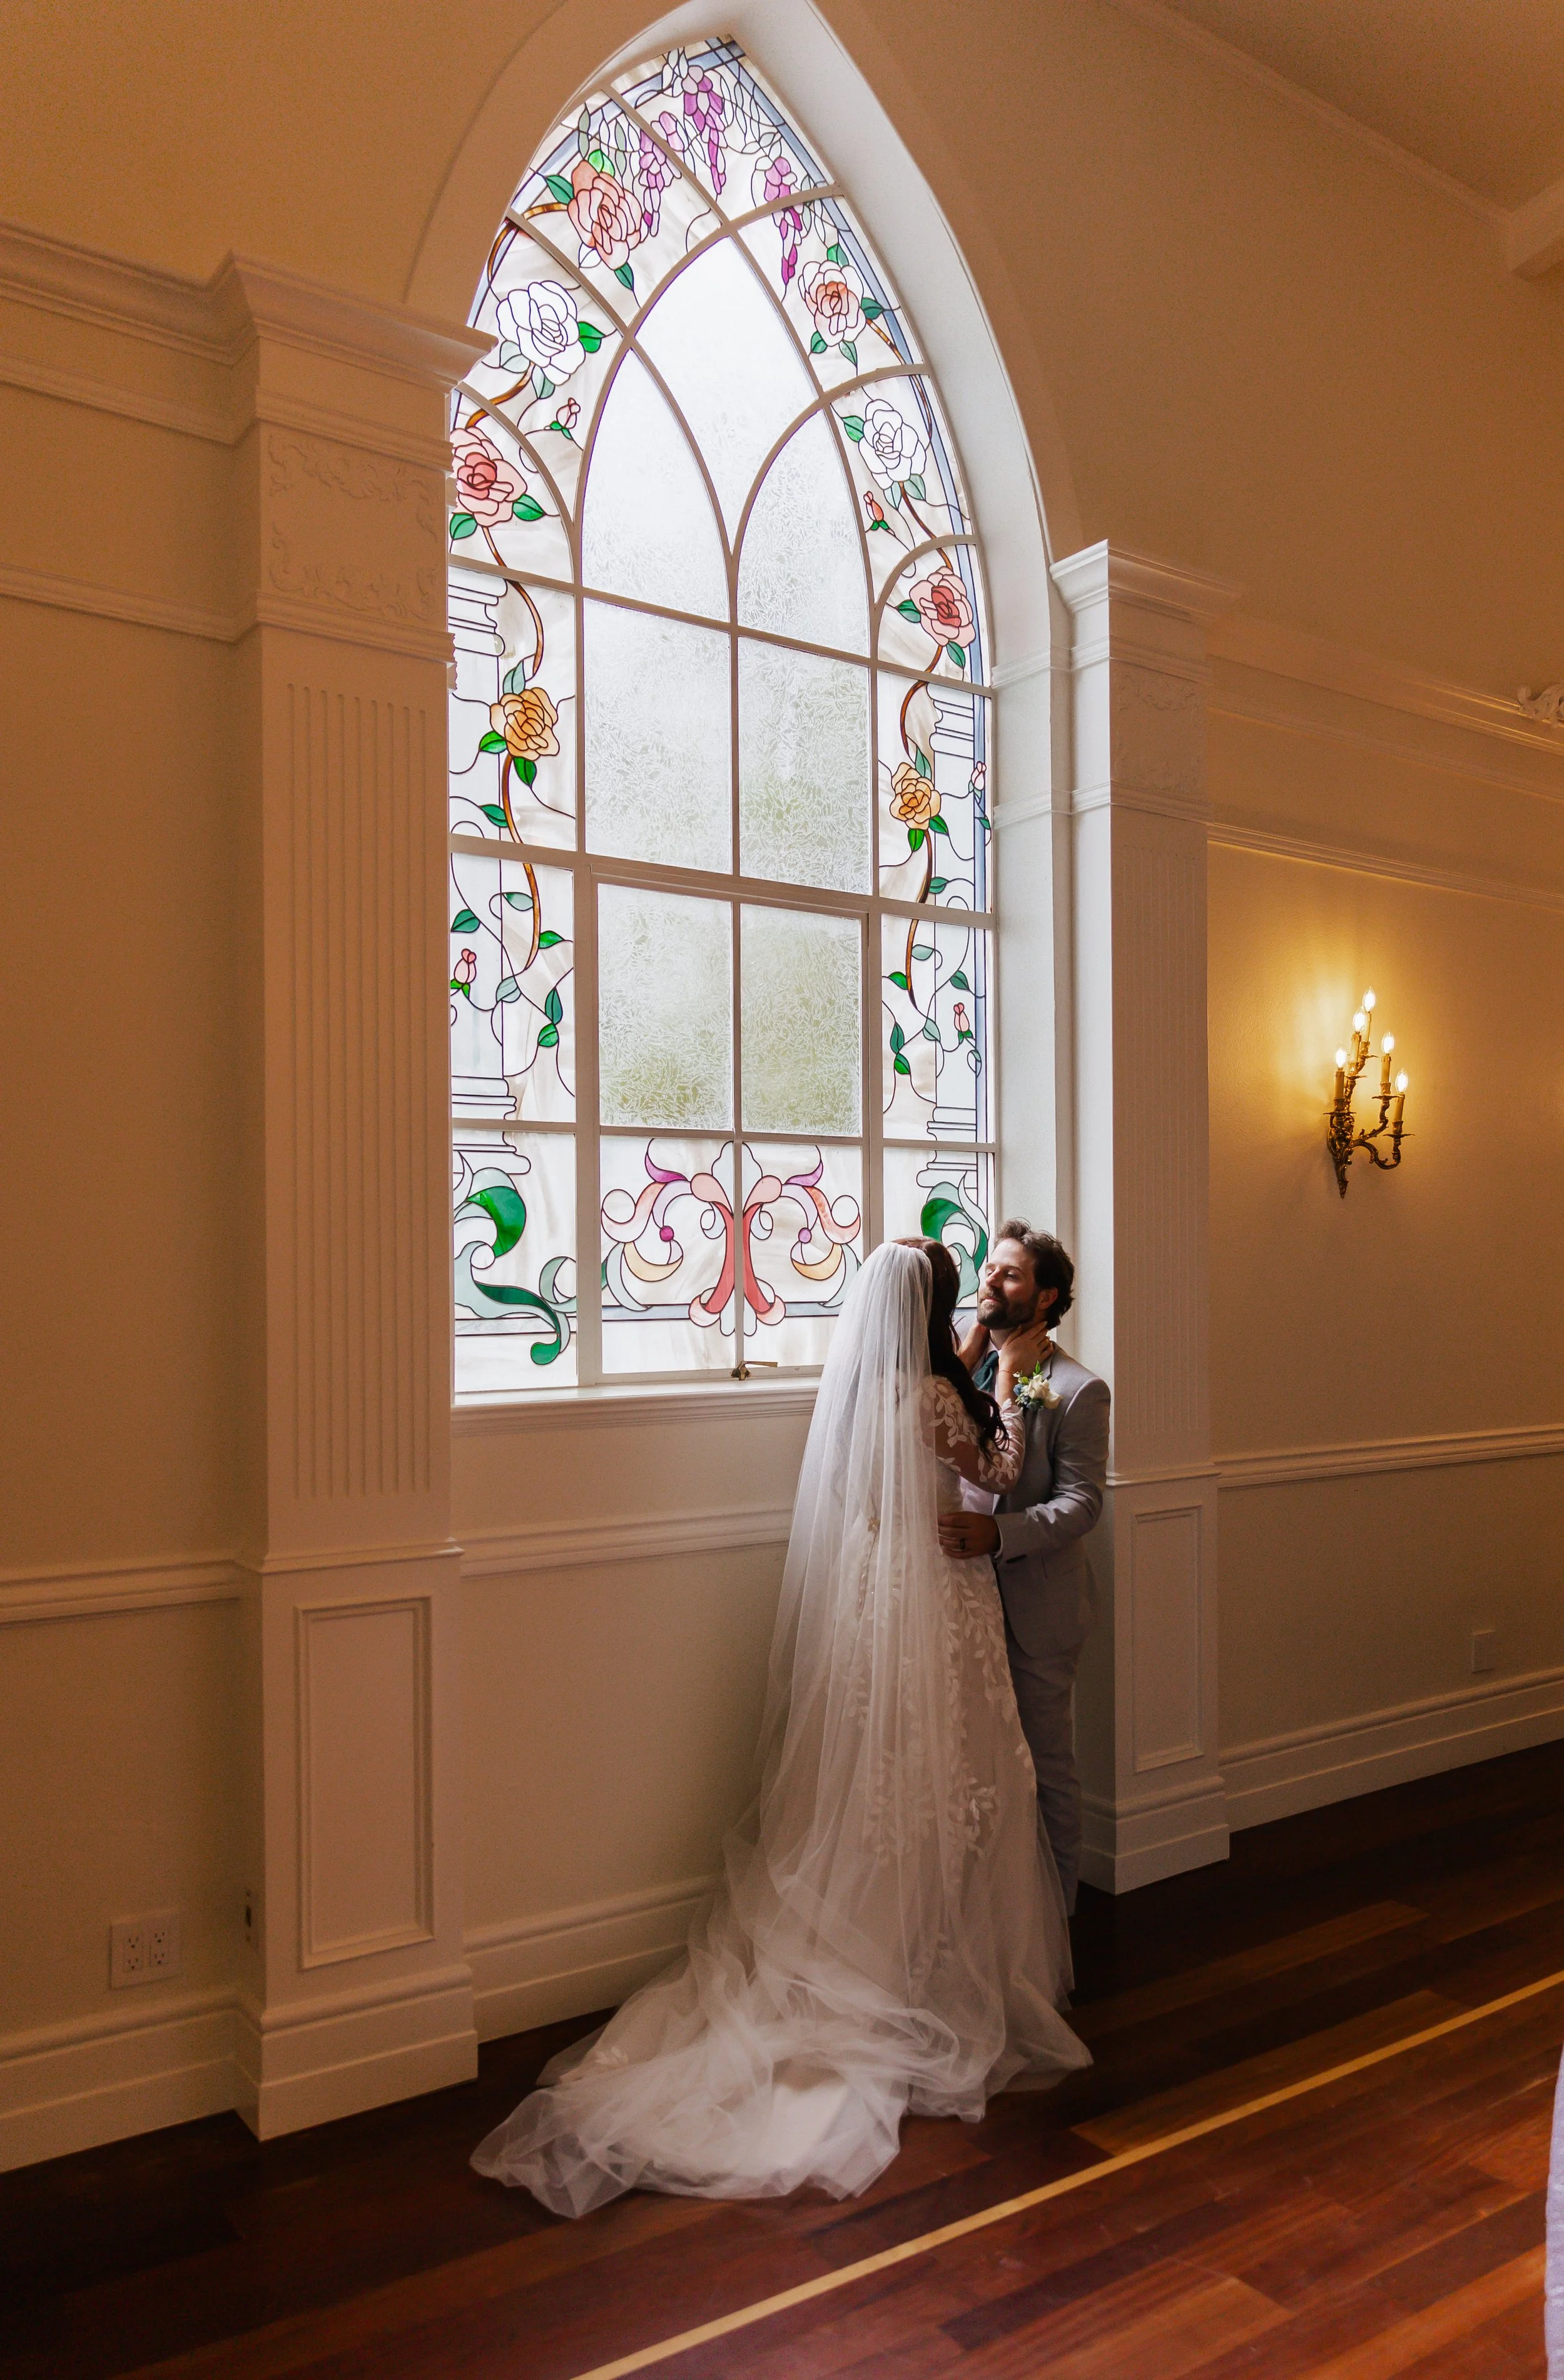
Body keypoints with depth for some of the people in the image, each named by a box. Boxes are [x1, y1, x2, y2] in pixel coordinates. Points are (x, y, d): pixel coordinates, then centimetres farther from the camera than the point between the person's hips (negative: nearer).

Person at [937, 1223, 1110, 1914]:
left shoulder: (1077, 1390, -9)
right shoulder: (963, 1368, 7)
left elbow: (1080, 1502, -16)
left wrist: (999, 1533, -30)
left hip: (1037, 1610, -5)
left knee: (1045, 1770, 9)